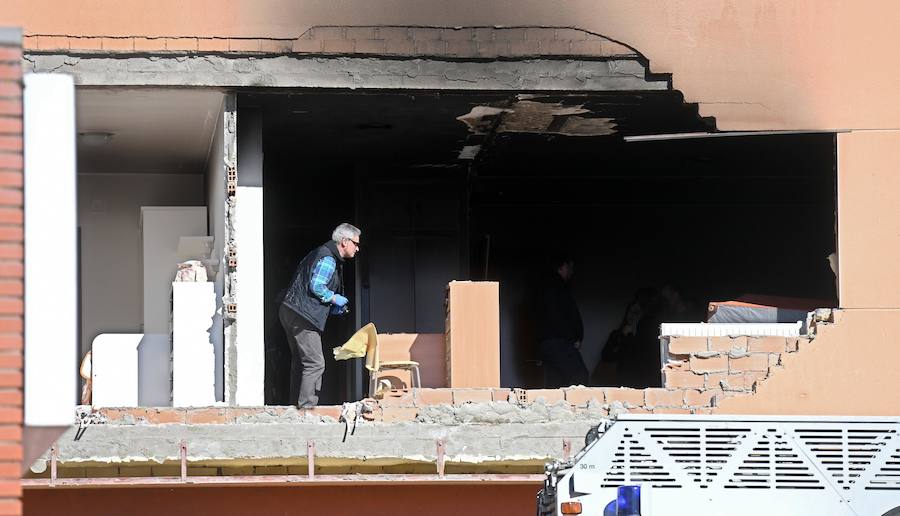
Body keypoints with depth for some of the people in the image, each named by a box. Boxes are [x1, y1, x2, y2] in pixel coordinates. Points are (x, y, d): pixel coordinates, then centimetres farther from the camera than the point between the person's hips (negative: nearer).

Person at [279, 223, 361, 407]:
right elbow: (316, 286, -21)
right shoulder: (328, 259, -12)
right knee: (315, 363, -12)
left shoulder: (322, 253, 21)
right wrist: (334, 299, -6)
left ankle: (297, 404, 18)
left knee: (300, 361, 15)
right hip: (303, 316, -11)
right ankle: (307, 406, -15)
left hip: (291, 313, 11)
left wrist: (334, 308, 15)